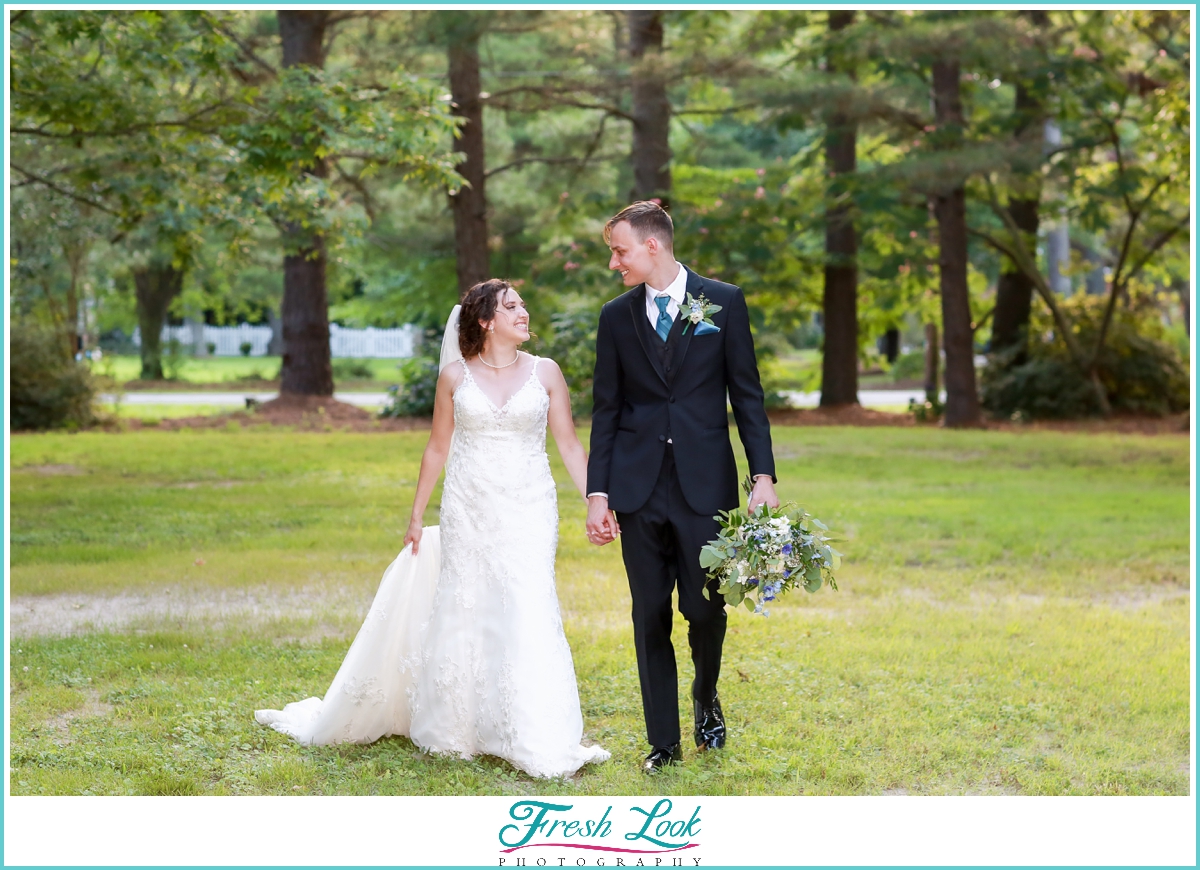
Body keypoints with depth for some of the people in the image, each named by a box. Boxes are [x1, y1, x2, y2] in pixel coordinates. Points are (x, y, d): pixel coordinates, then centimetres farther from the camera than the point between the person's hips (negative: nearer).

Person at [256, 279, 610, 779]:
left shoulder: (545, 373, 3)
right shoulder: (455, 376, 3)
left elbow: (570, 446, 3)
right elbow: (437, 449, 9)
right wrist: (416, 515, 11)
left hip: (529, 513, -1)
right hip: (468, 513, 1)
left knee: (528, 616, -8)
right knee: (462, 614, 6)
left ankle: (539, 743, -3)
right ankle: (454, 732, 20)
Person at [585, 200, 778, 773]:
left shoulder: (723, 302, 3)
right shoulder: (616, 317, 9)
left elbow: (747, 395, 2)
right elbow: (605, 412, 10)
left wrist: (764, 476, -6)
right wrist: (598, 494, 3)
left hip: (705, 485, -2)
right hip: (639, 490, 2)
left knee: (705, 609, -2)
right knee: (651, 618, 3)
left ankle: (706, 700, 29)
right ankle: (663, 743, 13)